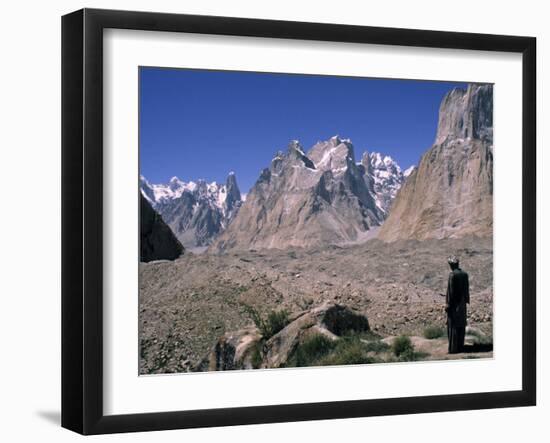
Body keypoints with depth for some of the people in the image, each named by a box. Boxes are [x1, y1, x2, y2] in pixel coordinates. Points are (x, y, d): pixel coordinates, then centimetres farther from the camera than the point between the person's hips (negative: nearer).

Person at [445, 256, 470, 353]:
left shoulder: (452, 275, -16)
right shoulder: (464, 274, 5)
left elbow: (450, 290, -17)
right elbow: (467, 290, 10)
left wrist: (448, 304, -12)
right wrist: (465, 301, 19)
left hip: (454, 304, -7)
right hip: (462, 303, 7)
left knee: (453, 326, -2)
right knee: (461, 325, 12)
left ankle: (453, 348, -1)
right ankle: (460, 346, 17)